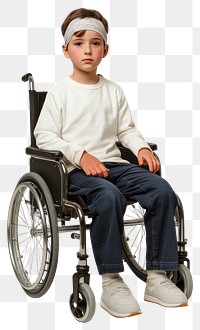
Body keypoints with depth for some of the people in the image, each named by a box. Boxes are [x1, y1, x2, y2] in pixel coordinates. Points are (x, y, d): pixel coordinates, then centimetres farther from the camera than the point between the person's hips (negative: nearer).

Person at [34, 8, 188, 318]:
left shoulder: (113, 91, 16)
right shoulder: (60, 92, 3)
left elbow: (126, 129, 19)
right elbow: (44, 136, -4)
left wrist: (142, 147, -3)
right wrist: (81, 155, -17)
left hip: (113, 163, 5)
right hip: (76, 171, -5)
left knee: (162, 189, -20)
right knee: (109, 196, -37)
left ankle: (157, 277, -15)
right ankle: (111, 283, -27)